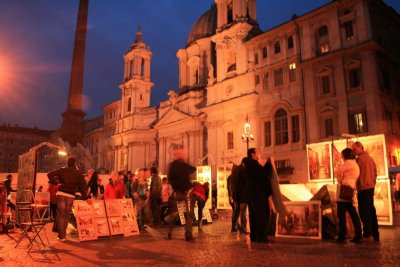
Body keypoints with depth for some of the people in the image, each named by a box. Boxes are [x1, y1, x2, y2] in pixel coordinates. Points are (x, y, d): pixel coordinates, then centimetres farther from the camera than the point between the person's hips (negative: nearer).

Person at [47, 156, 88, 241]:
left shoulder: (62, 170, 4)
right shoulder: (78, 173, 2)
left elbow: (50, 174, 0)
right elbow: (82, 185, 1)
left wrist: (54, 183, 9)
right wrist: (84, 196, 7)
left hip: (61, 194, 0)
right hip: (71, 196, 0)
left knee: (61, 215, 7)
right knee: (66, 216, 15)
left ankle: (61, 236, 7)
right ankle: (63, 234, 24)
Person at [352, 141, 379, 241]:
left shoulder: (360, 158, -14)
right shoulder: (370, 158, 15)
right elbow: (375, 172, 17)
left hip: (363, 188, -9)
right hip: (371, 187, 9)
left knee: (364, 211, -6)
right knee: (371, 210, 14)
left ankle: (368, 234, -7)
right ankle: (375, 234, 19)